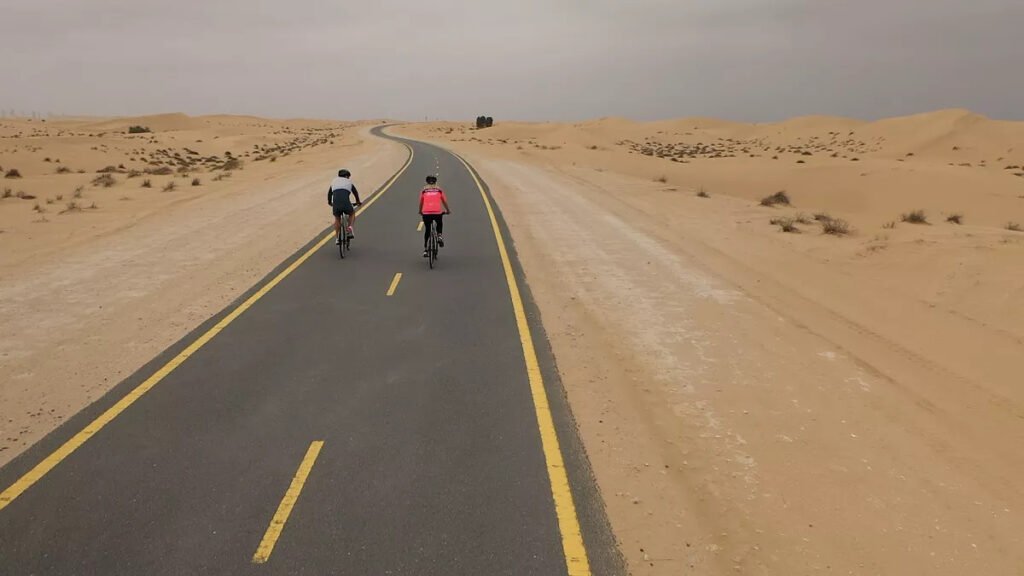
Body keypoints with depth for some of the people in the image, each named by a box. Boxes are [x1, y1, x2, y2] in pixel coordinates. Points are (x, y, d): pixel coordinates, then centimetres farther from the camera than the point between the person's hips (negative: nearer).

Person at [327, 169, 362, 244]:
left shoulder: (334, 182, 23)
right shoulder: (349, 182, 19)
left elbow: (329, 193, 33)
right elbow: (355, 192, 31)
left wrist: (329, 202, 52)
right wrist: (358, 201, 50)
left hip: (335, 205, 2)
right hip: (346, 204, -2)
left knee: (337, 219, 28)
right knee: (352, 214, 30)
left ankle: (337, 238, 26)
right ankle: (350, 228, 8)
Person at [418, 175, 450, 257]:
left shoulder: (424, 190, 13)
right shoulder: (439, 190, 14)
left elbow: (421, 202, 19)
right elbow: (445, 202, 19)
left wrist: (420, 211, 36)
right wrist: (448, 210, 36)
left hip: (426, 213, 0)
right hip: (437, 212, 0)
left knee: (427, 230, 19)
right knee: (440, 224, 32)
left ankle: (425, 249, 18)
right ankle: (439, 236, 6)